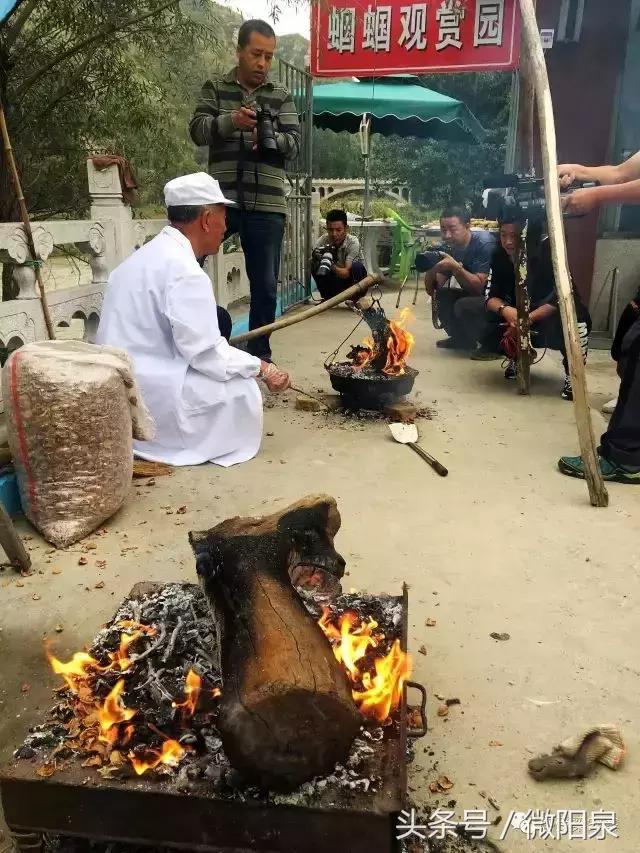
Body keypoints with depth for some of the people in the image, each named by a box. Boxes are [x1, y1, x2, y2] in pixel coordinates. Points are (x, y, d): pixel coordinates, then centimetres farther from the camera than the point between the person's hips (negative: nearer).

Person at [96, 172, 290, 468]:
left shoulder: (147, 256, 12)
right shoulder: (183, 269, -18)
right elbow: (205, 353, -21)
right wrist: (262, 368, -9)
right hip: (146, 396, -9)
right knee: (242, 388, -6)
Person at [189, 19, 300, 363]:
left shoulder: (281, 96, 12)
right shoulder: (215, 88, 10)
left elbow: (294, 144, 2)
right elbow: (197, 131, -4)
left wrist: (269, 138, -19)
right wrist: (230, 121, -23)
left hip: (267, 205, 1)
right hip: (221, 200, 0)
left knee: (265, 286, 3)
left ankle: (259, 354, 15)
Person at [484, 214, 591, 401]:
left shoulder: (547, 248, -23)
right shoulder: (500, 256, -10)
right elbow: (491, 297, -12)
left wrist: (527, 319, -37)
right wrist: (505, 310, -35)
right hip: (520, 316, 5)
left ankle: (572, 373, -12)